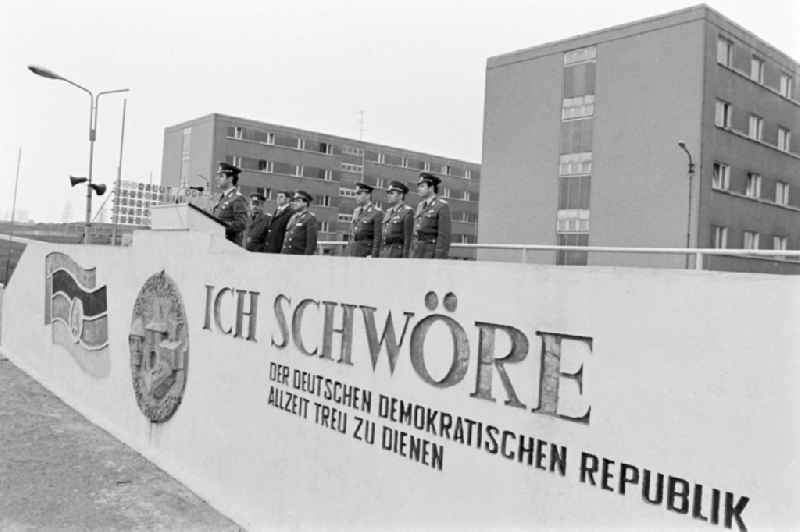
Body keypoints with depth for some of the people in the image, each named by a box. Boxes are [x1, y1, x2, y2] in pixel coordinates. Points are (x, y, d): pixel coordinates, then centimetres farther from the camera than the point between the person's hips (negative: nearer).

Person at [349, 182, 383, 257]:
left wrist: (373, 257, -20)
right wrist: (350, 253, 15)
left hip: (367, 253, -7)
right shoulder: (356, 211, 13)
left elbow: (378, 237, -14)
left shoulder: (377, 213, -10)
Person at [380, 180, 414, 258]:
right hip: (385, 253, 8)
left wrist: (405, 258, -18)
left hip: (398, 253, -8)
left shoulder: (407, 212, -8)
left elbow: (408, 238, -13)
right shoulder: (387, 212, 16)